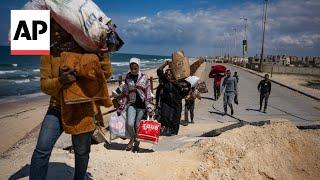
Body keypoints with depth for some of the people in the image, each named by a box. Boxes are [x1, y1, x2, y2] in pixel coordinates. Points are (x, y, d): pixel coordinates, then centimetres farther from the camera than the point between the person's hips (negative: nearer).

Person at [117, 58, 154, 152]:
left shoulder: (144, 78, -1)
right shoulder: (128, 78, 5)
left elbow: (148, 94, -2)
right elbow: (125, 94, 10)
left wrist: (150, 109, -5)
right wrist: (121, 107, 8)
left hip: (142, 105, -1)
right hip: (132, 104, 1)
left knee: (138, 126, 4)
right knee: (129, 124, -14)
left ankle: (136, 142, 31)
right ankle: (132, 138, 17)